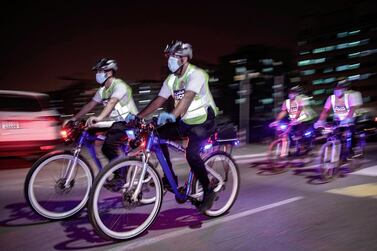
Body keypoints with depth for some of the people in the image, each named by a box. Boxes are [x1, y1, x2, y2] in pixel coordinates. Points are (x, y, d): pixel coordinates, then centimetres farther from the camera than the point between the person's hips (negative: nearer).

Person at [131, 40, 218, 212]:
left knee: (191, 153, -28)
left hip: (203, 121, -7)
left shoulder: (196, 74, -19)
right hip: (185, 122, 7)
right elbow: (158, 101, -1)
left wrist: (172, 115, -52)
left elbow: (188, 97, -36)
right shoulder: (171, 80, 3)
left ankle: (208, 191, -7)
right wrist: (137, 117, -12)